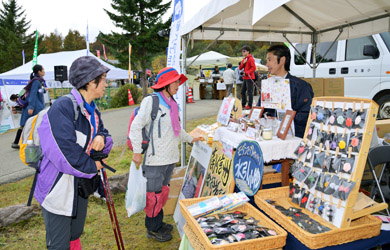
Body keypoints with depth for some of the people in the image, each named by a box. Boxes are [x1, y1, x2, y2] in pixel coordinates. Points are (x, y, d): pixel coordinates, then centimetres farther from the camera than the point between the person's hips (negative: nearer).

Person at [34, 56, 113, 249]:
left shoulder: (92, 111, 6)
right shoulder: (63, 107, -22)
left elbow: (104, 134, 14)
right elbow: (64, 152, -28)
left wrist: (102, 138, -11)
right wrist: (93, 167, -14)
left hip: (80, 188, 8)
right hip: (58, 190, -8)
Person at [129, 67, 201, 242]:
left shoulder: (171, 104, 14)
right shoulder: (150, 101, -11)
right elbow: (136, 126, -13)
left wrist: (190, 139, 30)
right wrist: (137, 151, -15)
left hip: (170, 158, 8)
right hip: (155, 159, -8)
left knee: (163, 191, 19)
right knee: (154, 194, 2)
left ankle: (157, 222, 35)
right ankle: (152, 229, 20)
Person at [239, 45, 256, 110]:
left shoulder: (250, 58, -8)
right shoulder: (244, 59, 18)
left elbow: (253, 68, -16)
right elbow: (240, 68, 13)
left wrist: (246, 73, -19)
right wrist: (243, 63, -4)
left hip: (249, 78, -9)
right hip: (245, 78, 9)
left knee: (249, 91, -6)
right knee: (243, 91, 11)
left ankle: (249, 105, -2)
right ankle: (243, 104, 20)